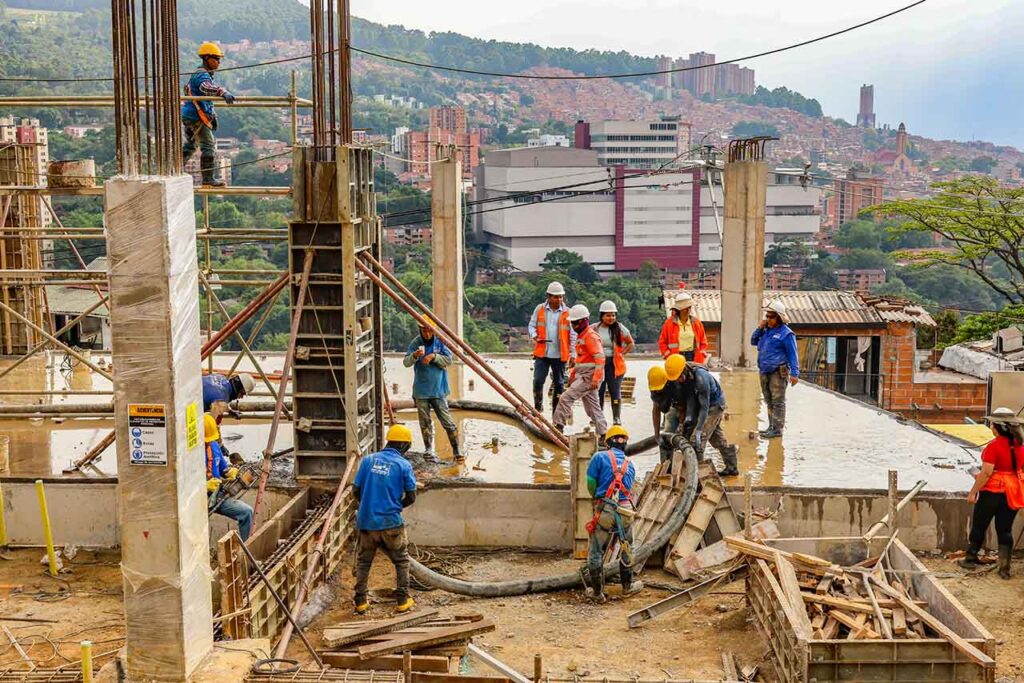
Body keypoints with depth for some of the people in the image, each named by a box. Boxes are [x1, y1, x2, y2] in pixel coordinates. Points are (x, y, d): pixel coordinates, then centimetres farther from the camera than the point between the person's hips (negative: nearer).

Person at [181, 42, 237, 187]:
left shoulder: (198, 74, 18)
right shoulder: (203, 75, -17)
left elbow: (187, 88, 35)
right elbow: (207, 87, -40)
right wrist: (223, 93, -57)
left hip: (189, 115, 11)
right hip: (196, 116, -11)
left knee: (190, 145, 22)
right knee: (209, 146, -9)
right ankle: (207, 178, -7)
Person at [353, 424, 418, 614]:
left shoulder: (369, 460, 1)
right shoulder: (404, 465, -6)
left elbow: (355, 491, 2)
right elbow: (411, 497, -3)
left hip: (366, 521, 2)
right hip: (390, 522, -2)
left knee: (363, 562, 18)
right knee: (401, 561, 17)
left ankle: (361, 602, 20)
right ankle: (403, 600, 18)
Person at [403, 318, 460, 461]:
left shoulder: (440, 342, -1)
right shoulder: (415, 343, -1)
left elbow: (448, 359, -5)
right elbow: (406, 362, -9)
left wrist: (434, 356, -20)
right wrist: (414, 355, -29)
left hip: (438, 390, -1)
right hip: (421, 391, 1)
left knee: (447, 422, -3)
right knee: (425, 422, 9)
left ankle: (456, 450, 4)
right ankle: (428, 450, 22)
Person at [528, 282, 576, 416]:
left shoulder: (567, 312, 0)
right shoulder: (539, 309, 3)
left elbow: (573, 334, 2)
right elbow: (532, 325, 10)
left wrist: (572, 353, -2)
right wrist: (535, 336, -11)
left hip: (560, 355, 0)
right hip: (542, 353, 0)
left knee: (559, 384, 8)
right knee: (538, 381, -8)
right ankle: (537, 408, 8)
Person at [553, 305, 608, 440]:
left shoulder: (591, 337, -13)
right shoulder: (581, 336, 18)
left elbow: (600, 359, -20)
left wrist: (595, 379, -24)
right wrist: (573, 375, 25)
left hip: (589, 376, -10)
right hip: (582, 375, 10)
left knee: (566, 398, -15)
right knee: (592, 406, 10)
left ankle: (558, 426, -11)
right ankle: (603, 434, 14)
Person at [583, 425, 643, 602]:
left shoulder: (600, 457, 0)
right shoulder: (630, 465, 15)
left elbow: (590, 483, -1)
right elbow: (628, 487, 17)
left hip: (605, 510, -4)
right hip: (625, 510, 4)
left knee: (596, 552, 10)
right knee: (626, 550, 23)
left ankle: (597, 592, 17)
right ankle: (627, 586, 37)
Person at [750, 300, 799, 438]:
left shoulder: (786, 333, -9)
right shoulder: (766, 330, 15)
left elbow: (792, 355, -10)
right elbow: (753, 342, 23)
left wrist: (794, 373, -16)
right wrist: (759, 328, 7)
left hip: (778, 372, -8)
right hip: (764, 372, 8)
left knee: (778, 401, -5)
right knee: (769, 401, 14)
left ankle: (777, 429, -4)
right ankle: (772, 426, 22)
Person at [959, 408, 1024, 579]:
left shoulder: (994, 446, -19)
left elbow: (986, 473, -21)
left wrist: (973, 492, -13)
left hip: (992, 491, -5)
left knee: (979, 526, 11)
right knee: (1005, 530, 11)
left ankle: (970, 559, 22)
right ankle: (1004, 567, 8)